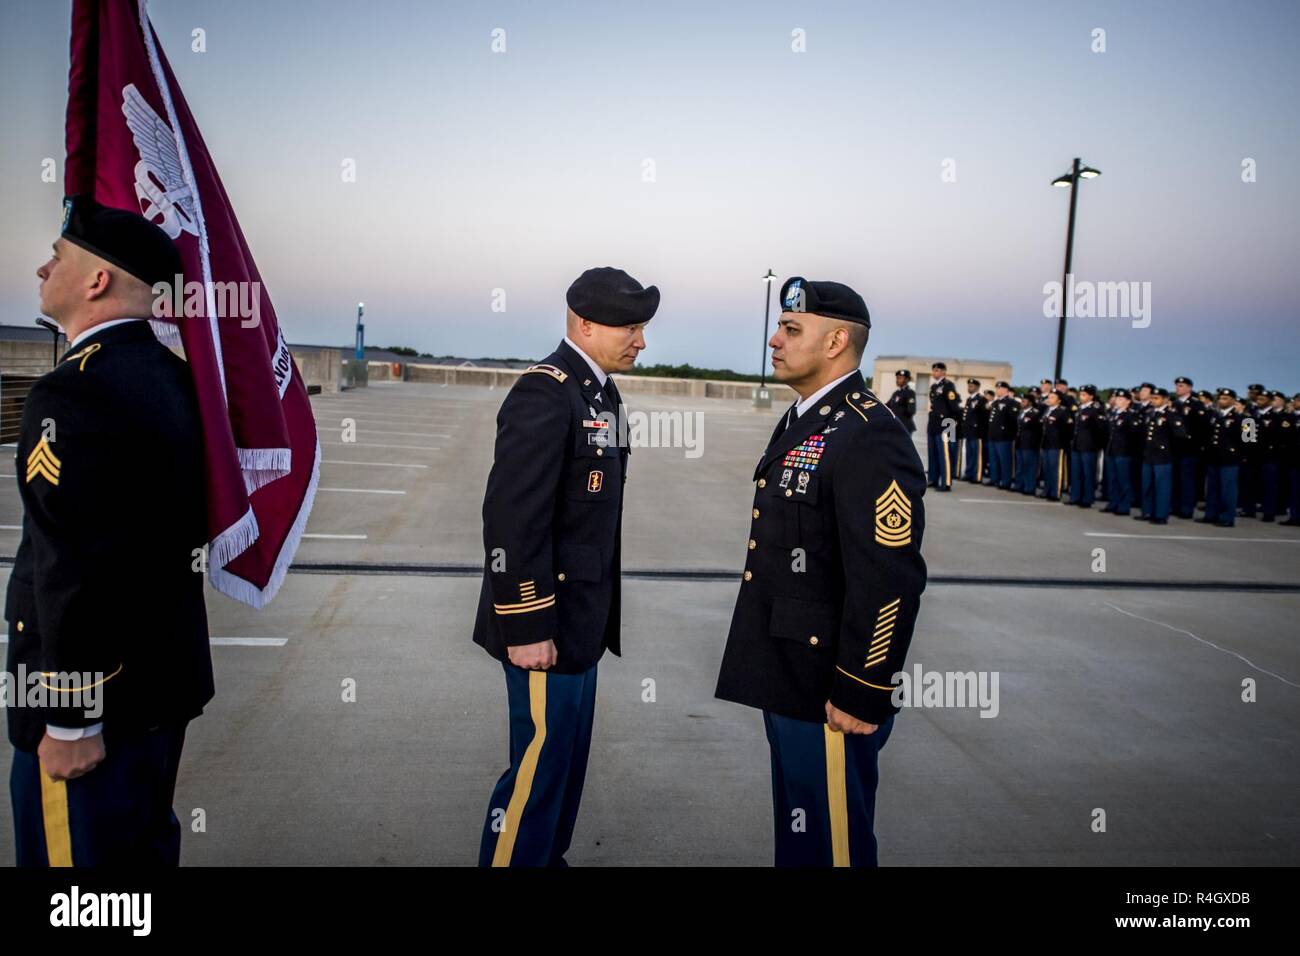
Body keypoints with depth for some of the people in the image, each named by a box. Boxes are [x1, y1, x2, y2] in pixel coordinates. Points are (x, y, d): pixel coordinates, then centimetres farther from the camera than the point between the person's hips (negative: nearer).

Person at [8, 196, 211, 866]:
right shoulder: (172, 376, 6)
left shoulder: (72, 393, -21)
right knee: (146, 846, 22)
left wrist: (69, 722, -18)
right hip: (168, 678, 9)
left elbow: (72, 571, -24)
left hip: (97, 693, -9)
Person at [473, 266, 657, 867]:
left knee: (567, 758, 19)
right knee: (540, 762, 2)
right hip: (547, 625, -9)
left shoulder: (599, 391, 10)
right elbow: (510, 520, -24)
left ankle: (548, 856, 36)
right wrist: (526, 628, -22)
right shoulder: (545, 393, -19)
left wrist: (595, 616, 16)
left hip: (581, 620, 9)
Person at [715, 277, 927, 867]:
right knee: (794, 837, 23)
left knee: (829, 843, 7)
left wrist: (861, 696, -21)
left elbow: (889, 580, -24)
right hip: (784, 682, 9)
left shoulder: (871, 437, -20)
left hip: (829, 694, -9)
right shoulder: (798, 425, 13)